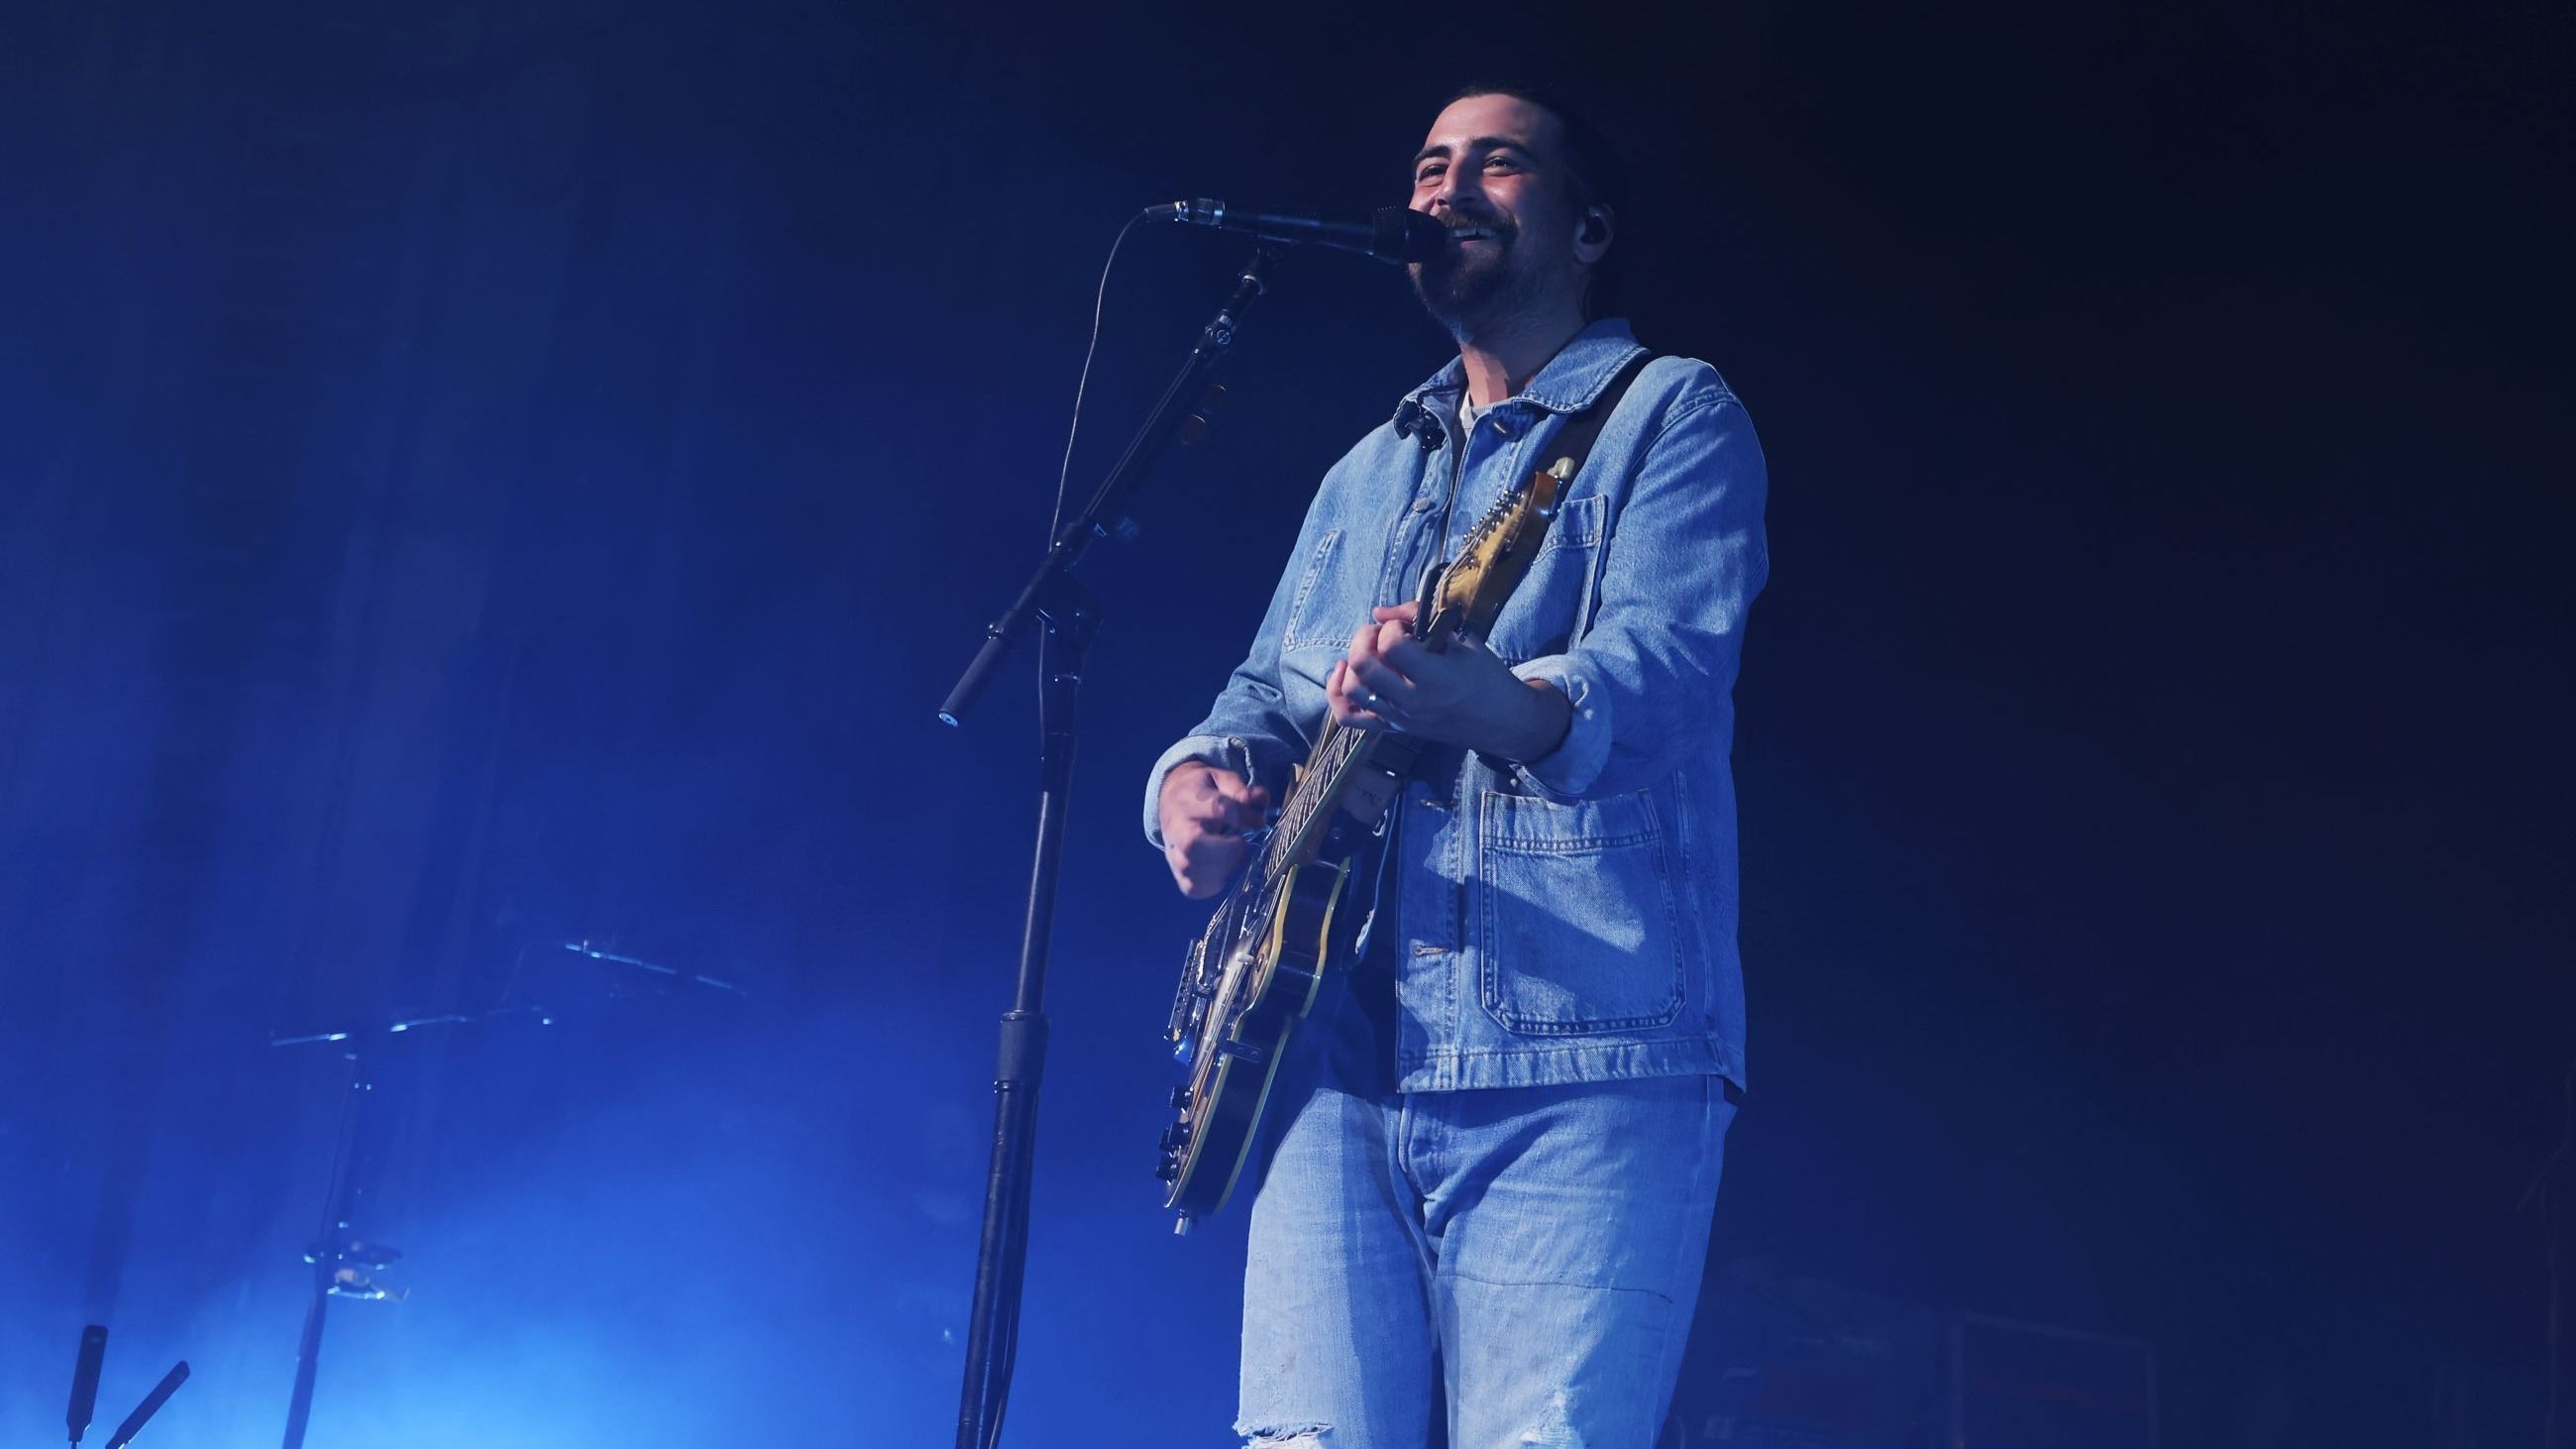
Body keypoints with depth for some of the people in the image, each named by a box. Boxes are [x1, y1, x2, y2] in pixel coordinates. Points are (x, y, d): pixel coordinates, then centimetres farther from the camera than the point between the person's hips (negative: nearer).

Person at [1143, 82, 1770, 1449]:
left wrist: (1496, 702, -35)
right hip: (1340, 1056, 6)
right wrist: (1194, 779, 0)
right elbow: (1268, 697, 25)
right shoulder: (1364, 474, 26)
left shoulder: (1668, 414, 5)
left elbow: (1667, 665, -12)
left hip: (1579, 1056, -5)